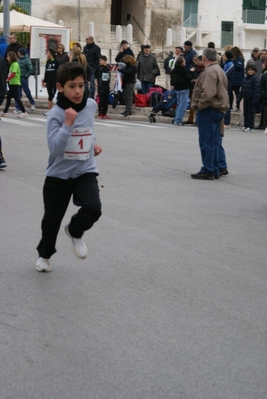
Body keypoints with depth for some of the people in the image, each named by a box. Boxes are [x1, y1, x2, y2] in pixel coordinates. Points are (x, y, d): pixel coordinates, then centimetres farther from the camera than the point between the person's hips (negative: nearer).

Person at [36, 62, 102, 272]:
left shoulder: (91, 105, -3)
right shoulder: (56, 114, -19)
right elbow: (55, 149, -29)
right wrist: (68, 124, -35)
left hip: (85, 171, 2)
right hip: (59, 174, -2)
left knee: (93, 208, -22)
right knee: (52, 218, 12)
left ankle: (75, 232, 12)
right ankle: (45, 254, 40)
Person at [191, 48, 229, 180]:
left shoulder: (209, 72, -15)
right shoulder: (219, 70, 18)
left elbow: (208, 93, -26)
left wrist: (200, 105, -14)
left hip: (209, 110, -10)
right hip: (219, 109, 10)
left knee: (206, 142, -7)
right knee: (214, 142, 12)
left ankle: (207, 171, -6)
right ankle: (215, 170, 15)